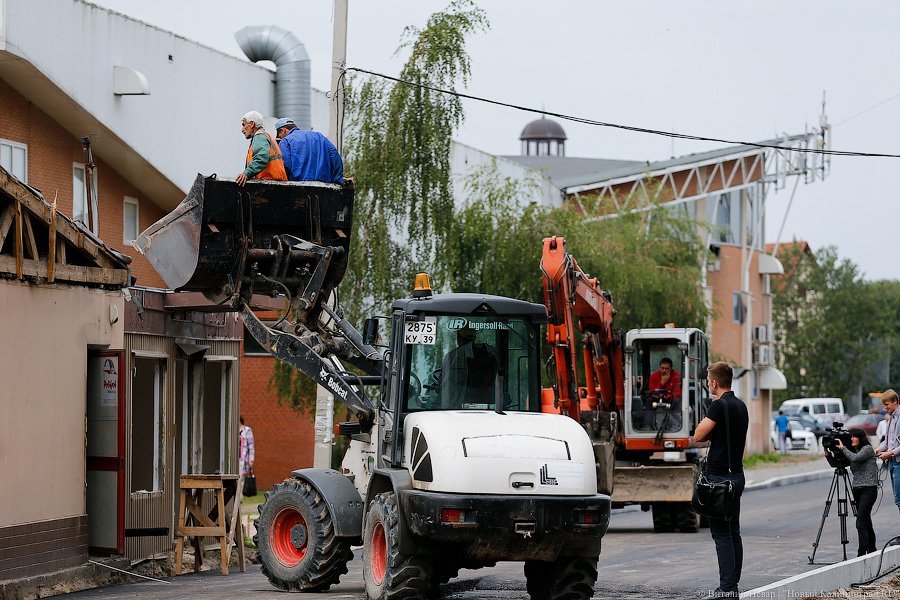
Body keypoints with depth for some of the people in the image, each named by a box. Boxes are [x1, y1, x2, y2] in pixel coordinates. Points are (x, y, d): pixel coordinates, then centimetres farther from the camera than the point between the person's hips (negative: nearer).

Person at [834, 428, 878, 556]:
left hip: (869, 489, -8)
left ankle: (862, 554, -22)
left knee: (861, 522, -17)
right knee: (865, 521, 14)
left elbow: (855, 458, -24)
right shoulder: (853, 451, 16)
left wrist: (842, 448, -12)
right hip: (857, 490, 9)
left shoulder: (867, 449, -7)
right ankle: (872, 550, 25)